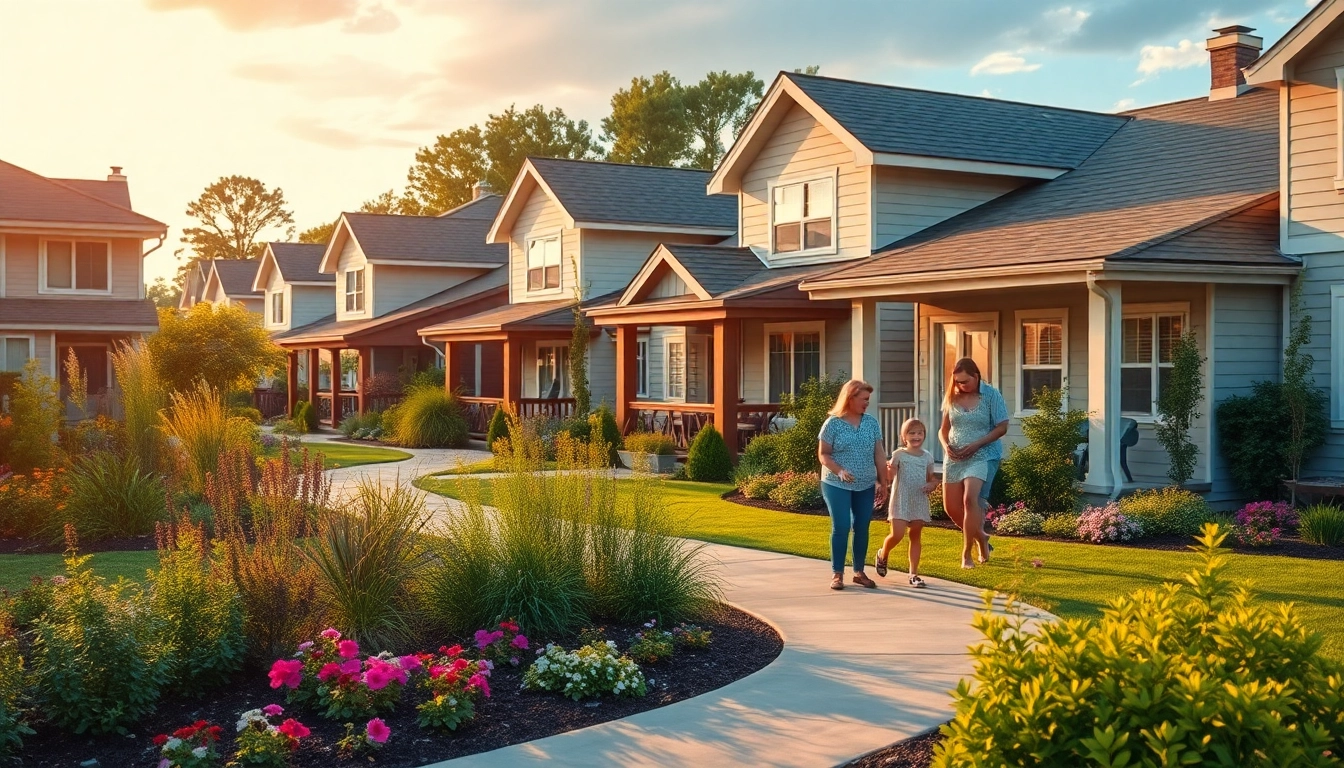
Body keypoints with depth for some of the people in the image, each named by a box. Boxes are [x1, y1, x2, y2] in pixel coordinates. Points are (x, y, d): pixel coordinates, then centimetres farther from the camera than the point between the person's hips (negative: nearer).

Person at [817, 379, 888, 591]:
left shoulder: (872, 423, 5)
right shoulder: (833, 423, -7)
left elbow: (879, 455, 8)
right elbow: (823, 454, -7)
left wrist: (883, 481, 6)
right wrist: (839, 471, -22)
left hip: (865, 486, 4)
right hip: (837, 485, -4)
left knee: (862, 528, 7)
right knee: (841, 527, -6)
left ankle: (859, 572, 18)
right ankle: (837, 573, 3)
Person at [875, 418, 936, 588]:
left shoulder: (927, 457, 7)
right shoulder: (899, 454, -4)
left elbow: (932, 479, 16)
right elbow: (890, 476, -13)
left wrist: (932, 485, -7)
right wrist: (889, 469, -35)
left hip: (920, 502, 4)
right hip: (901, 501, -4)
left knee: (916, 537, 6)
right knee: (897, 534, -12)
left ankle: (914, 574, 12)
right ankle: (882, 555, 19)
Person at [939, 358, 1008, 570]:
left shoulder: (991, 395, -5)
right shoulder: (952, 398, 6)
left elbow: (1002, 427, -7)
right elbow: (944, 428, 13)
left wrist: (976, 445, -16)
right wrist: (945, 445, -9)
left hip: (982, 457, -5)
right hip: (954, 459, 5)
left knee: (970, 499, -23)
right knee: (951, 507, 4)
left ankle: (966, 555, -13)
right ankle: (980, 538, 31)